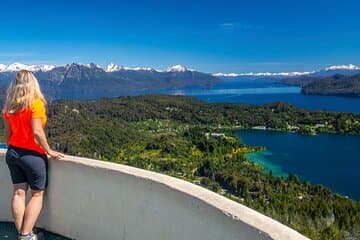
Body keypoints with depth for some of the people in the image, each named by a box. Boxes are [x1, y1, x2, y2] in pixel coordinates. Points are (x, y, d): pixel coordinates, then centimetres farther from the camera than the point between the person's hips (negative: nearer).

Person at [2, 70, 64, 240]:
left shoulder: (9, 105, 5)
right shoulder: (35, 102, -14)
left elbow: (7, 132, 9)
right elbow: (37, 132, -20)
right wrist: (48, 151, -12)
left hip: (13, 153, 6)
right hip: (32, 155, -6)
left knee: (18, 192, 8)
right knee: (37, 194, 5)